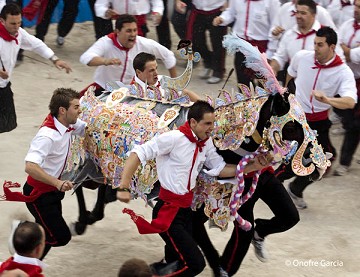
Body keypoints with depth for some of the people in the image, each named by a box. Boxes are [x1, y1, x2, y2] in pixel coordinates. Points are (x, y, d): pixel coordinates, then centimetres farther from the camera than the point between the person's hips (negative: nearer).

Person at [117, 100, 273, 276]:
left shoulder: (206, 143, 5)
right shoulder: (174, 138, -18)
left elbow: (220, 169, 9)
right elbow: (138, 154, -19)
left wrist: (253, 166, -2)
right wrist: (124, 187, -28)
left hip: (186, 209, 8)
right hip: (168, 211, -8)